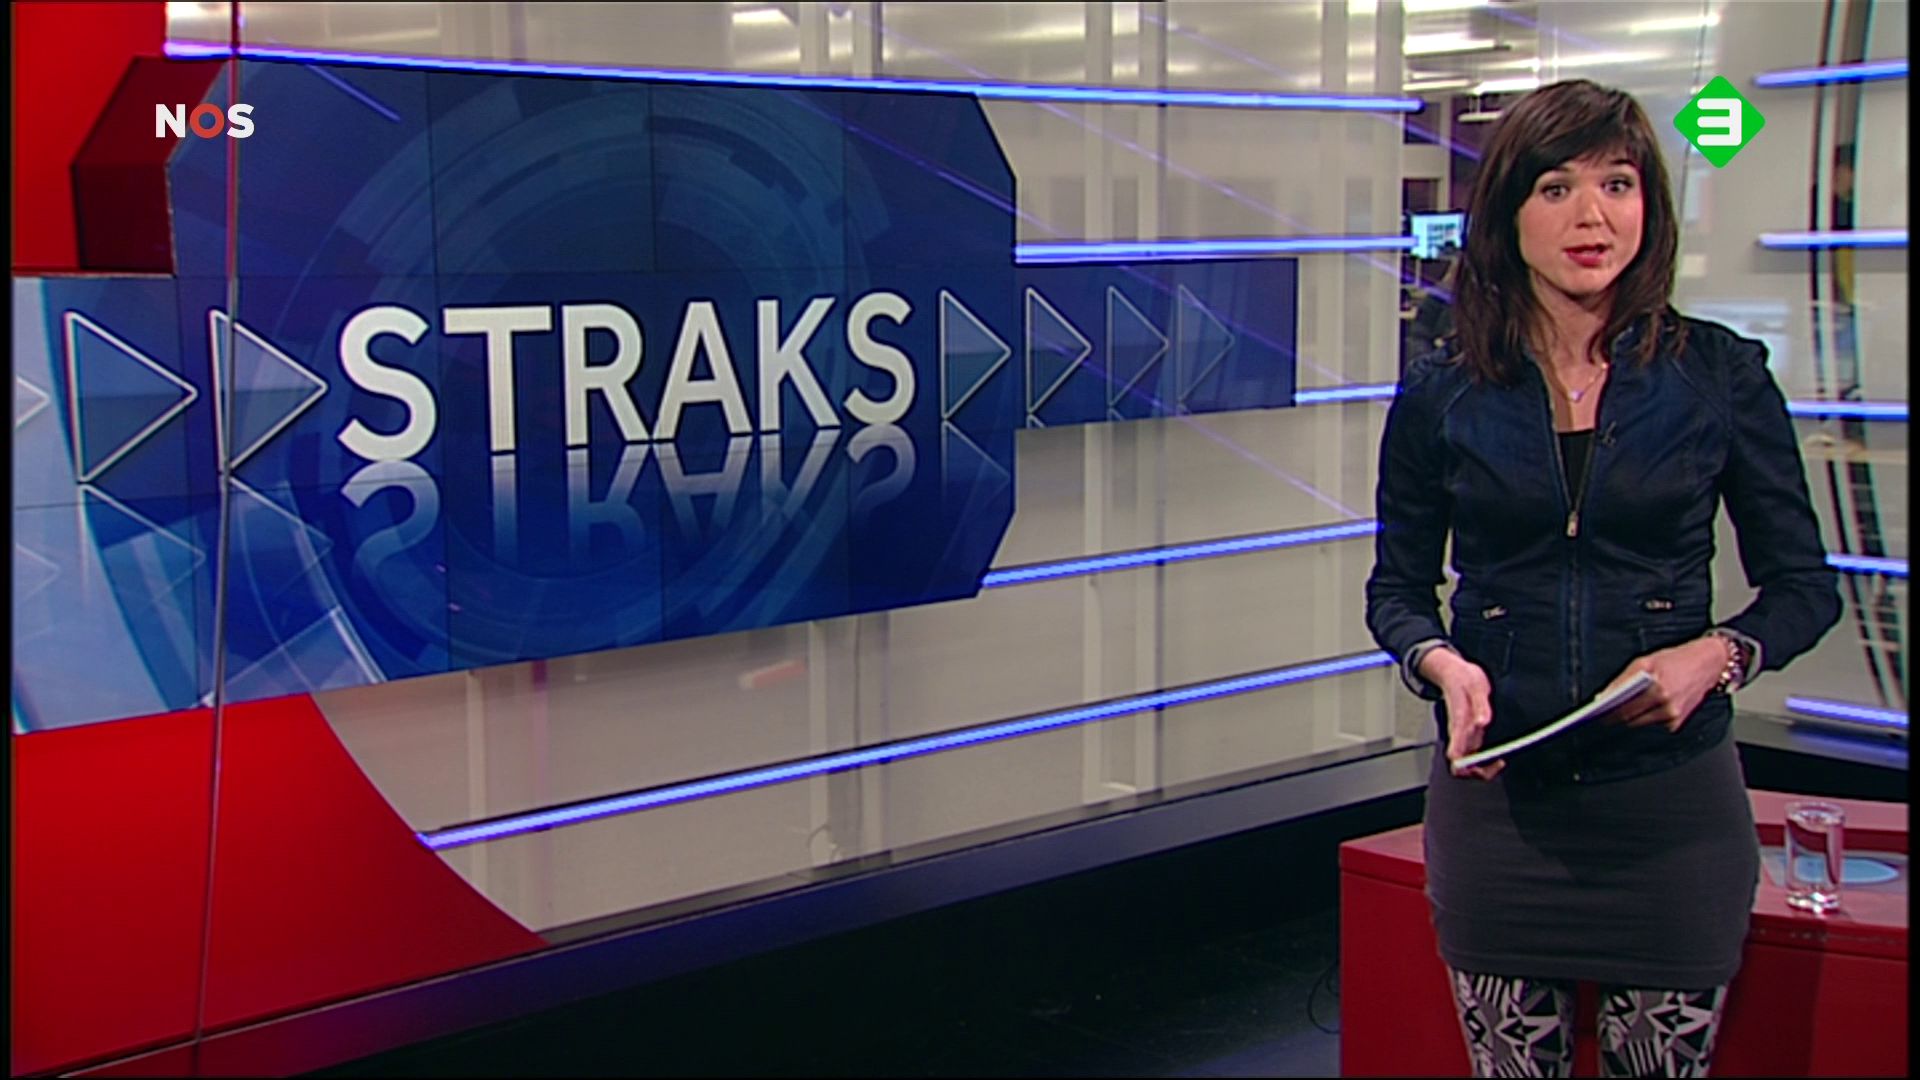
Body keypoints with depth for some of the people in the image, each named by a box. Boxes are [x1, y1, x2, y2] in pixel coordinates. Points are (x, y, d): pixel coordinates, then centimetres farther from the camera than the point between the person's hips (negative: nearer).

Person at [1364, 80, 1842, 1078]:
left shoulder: (1722, 375, 0)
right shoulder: (1442, 395, 2)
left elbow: (1805, 584, 5)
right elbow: (1396, 587, 10)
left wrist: (1716, 654, -14)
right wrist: (1441, 662, -11)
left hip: (1672, 804, 0)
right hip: (1496, 800, 1)